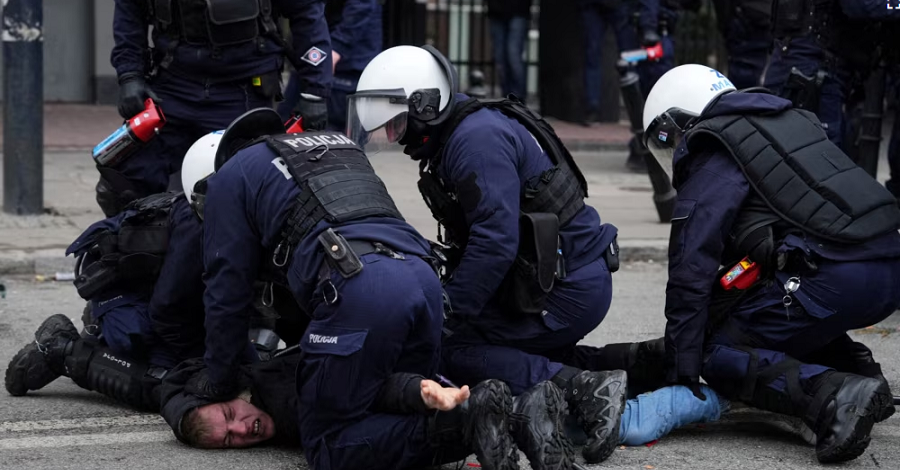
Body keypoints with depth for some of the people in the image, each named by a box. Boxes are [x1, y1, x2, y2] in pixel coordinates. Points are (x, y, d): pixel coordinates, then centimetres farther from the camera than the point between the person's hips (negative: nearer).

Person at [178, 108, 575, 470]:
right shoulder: (339, 145, 40)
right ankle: (516, 415, -10)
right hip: (424, 275, 7)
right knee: (407, 412, 17)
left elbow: (227, 288, 18)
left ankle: (462, 421, -22)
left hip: (356, 289, -7)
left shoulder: (228, 179, 19)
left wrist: (217, 380, 29)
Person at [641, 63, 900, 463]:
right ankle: (859, 373, 12)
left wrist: (681, 374, -2)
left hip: (836, 277, -9)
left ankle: (833, 398, -20)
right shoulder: (787, 120, 28)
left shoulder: (712, 163, 2)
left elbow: (691, 275, -3)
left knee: (720, 354, 1)